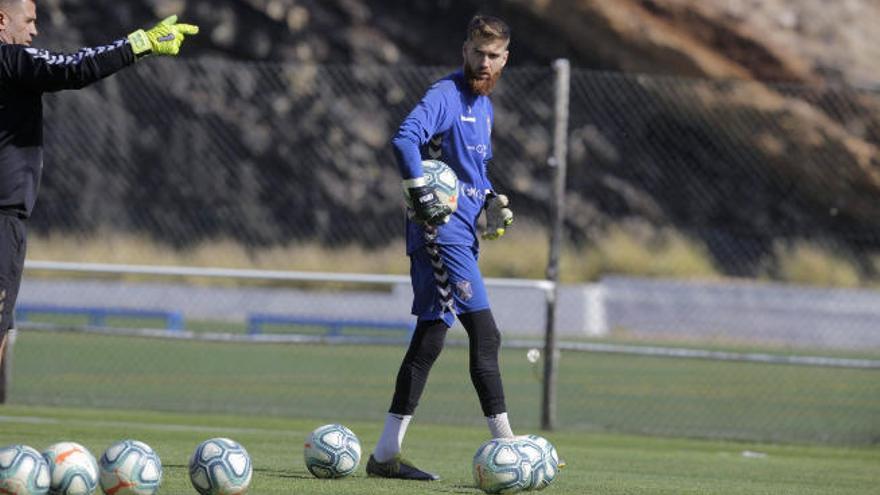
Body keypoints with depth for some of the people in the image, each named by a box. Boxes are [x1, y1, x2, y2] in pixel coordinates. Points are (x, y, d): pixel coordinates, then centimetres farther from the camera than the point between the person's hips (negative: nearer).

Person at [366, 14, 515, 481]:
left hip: (461, 232, 10)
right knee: (484, 334, -12)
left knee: (430, 337, 8)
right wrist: (422, 195, -30)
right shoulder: (447, 94, -9)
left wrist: (491, 199, 15)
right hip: (440, 229, -10)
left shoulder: (484, 105, 20)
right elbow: (404, 138, -25)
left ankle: (385, 454, 10)